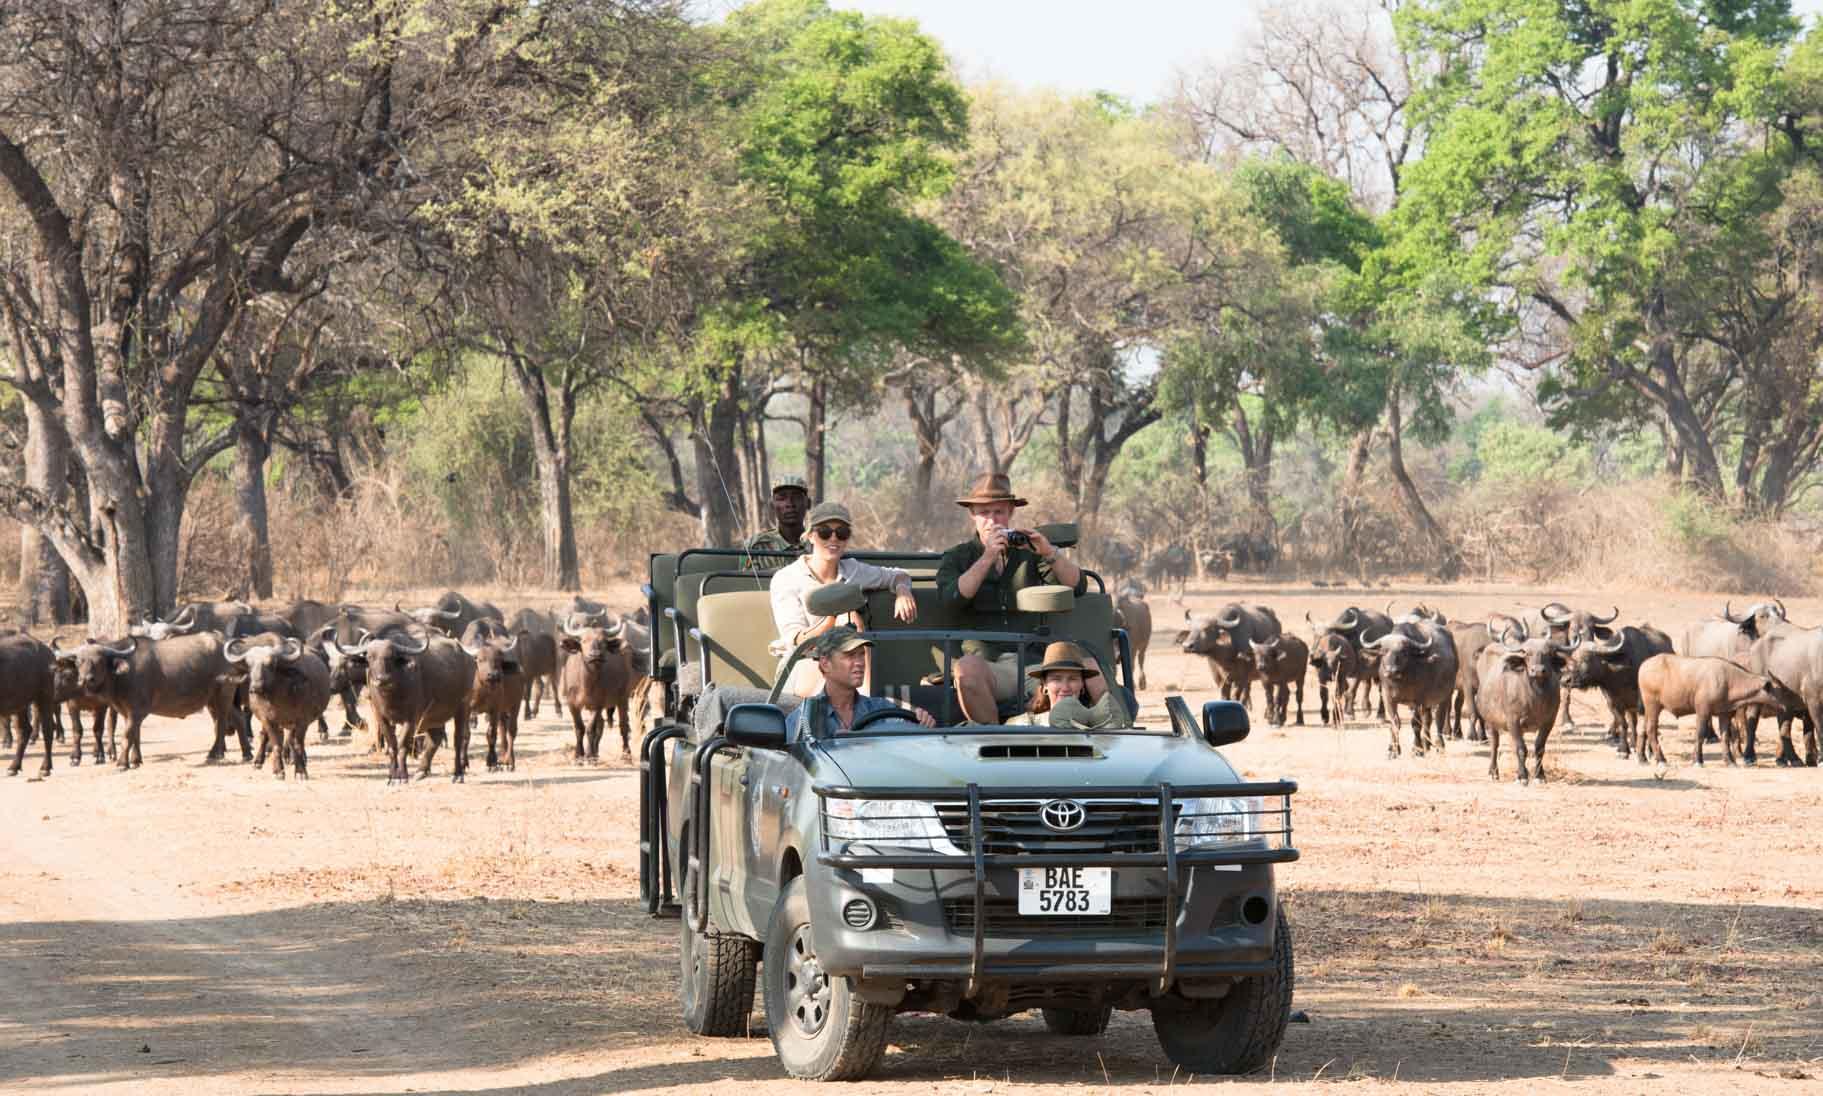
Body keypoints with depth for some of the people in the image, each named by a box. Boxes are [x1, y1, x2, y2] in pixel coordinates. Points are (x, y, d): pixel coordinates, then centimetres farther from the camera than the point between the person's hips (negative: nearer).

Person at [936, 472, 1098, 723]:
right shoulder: (957, 558, 15)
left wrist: (1049, 553, -8)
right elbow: (951, 599, -5)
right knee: (967, 668, -38)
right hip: (989, 665, -1)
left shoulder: (1029, 552, 19)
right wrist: (988, 557, -12)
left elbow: (1078, 587, 8)